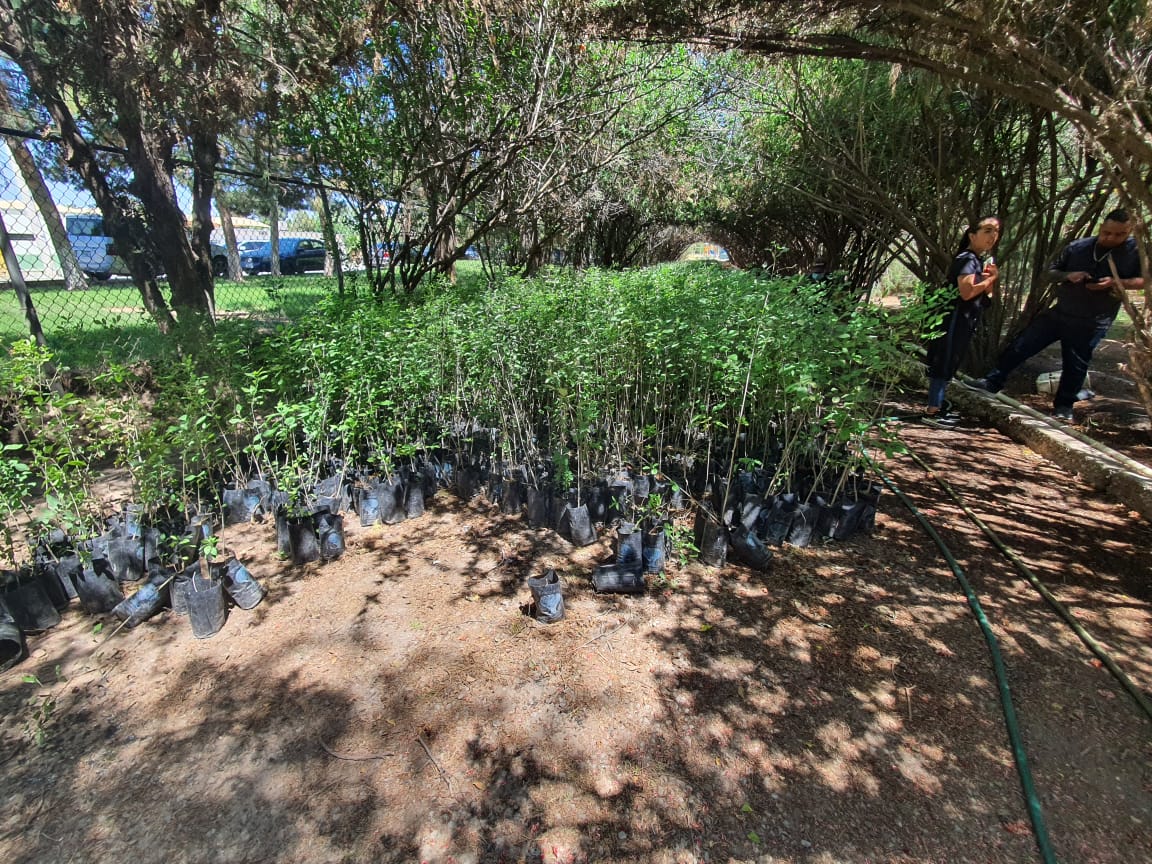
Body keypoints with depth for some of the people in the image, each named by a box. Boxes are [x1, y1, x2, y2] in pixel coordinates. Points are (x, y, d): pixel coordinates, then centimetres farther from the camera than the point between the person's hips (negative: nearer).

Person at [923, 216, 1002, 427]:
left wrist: (993, 278, 2)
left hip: (965, 320, 10)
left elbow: (988, 294, 20)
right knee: (944, 363, -10)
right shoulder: (967, 259, -13)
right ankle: (932, 412, -9)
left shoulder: (986, 259, 18)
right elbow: (967, 291, -26)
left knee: (949, 364, 12)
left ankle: (937, 407, 18)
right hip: (954, 318, -10)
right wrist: (990, 278, -10)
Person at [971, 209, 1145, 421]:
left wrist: (1116, 282, -19)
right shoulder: (1077, 247, 2)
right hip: (1060, 313, 3)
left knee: (1075, 365, 4)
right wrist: (1068, 276, -11)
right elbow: (1051, 272, 9)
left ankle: (1064, 406, 19)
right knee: (1021, 345, -2)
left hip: (1091, 323, -3)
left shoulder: (1137, 251, -4)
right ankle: (993, 382, 7)